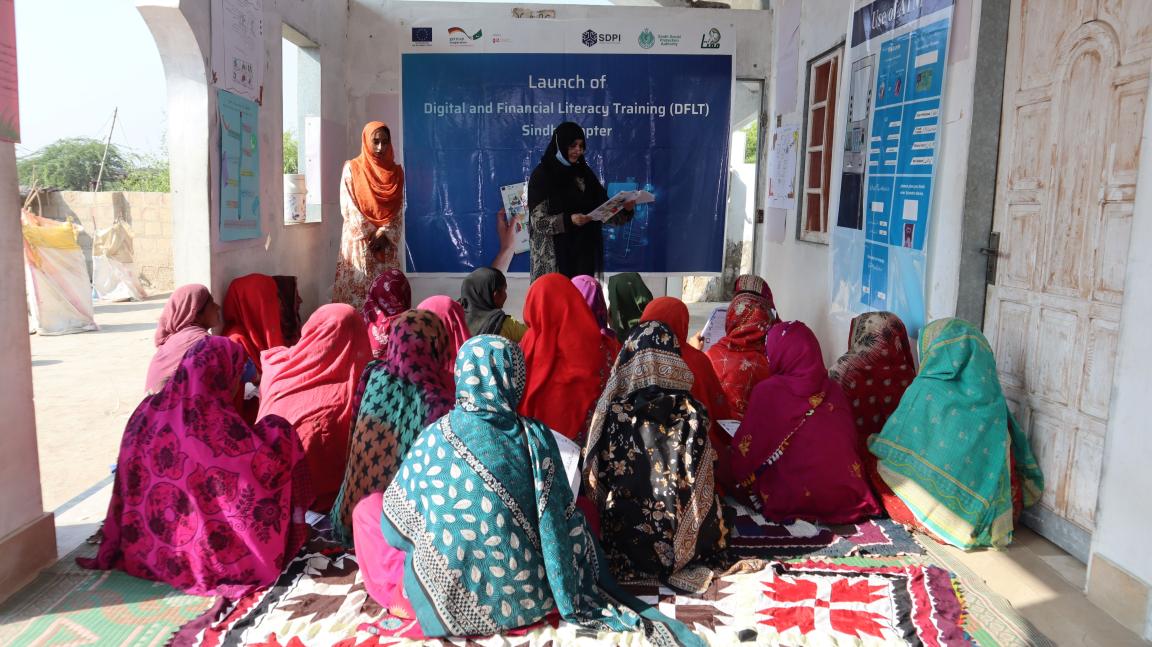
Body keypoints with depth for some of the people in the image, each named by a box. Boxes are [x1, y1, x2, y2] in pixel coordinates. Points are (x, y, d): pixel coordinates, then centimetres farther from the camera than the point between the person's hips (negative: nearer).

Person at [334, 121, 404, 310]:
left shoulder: (396, 171, 10)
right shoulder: (352, 168, 2)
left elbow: (399, 209, 5)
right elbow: (348, 207, -4)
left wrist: (384, 233, -9)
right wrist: (371, 234, -11)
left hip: (387, 242, 3)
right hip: (359, 242, -2)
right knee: (357, 287, -6)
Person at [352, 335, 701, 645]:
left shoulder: (434, 438, -10)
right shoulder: (537, 436, -8)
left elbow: (397, 525, 2)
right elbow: (565, 527, -3)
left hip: (450, 601, -1)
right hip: (526, 597, 1)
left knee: (368, 508, 17)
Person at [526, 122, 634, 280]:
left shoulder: (584, 173, 11)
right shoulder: (542, 175, -4)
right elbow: (538, 221, -11)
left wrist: (625, 210, -11)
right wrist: (568, 220, -26)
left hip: (584, 252, 5)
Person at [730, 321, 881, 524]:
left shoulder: (768, 391, -7)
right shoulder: (834, 389, 4)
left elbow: (746, 451, -4)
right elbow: (851, 440, 12)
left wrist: (741, 482, 13)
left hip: (799, 500, -5)